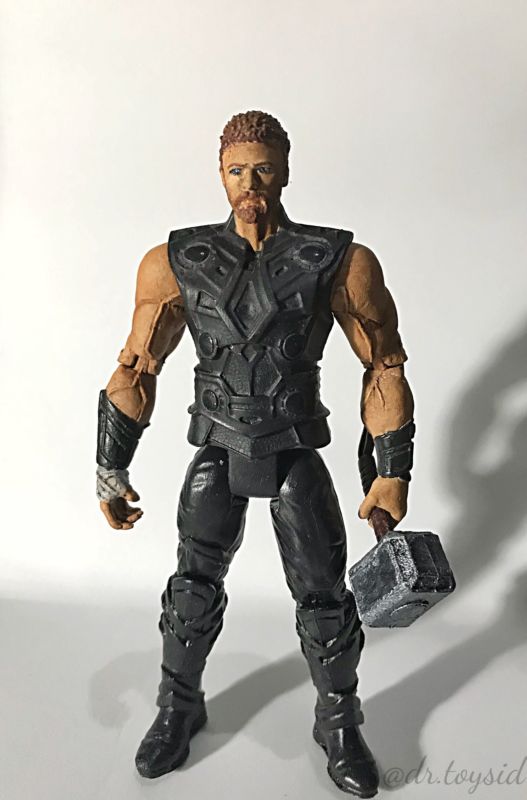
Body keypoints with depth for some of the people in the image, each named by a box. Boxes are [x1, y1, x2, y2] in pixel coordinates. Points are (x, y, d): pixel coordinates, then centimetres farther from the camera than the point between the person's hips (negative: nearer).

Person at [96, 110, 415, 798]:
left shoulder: (341, 263, -10)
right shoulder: (176, 264, -5)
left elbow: (385, 366, -3)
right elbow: (135, 370, 1)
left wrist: (393, 473, -4)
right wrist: (111, 471, 2)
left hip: (297, 456, -1)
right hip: (217, 455, 1)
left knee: (324, 597, 4)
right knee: (194, 588, 8)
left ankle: (339, 724, 30)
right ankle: (179, 708, 34)